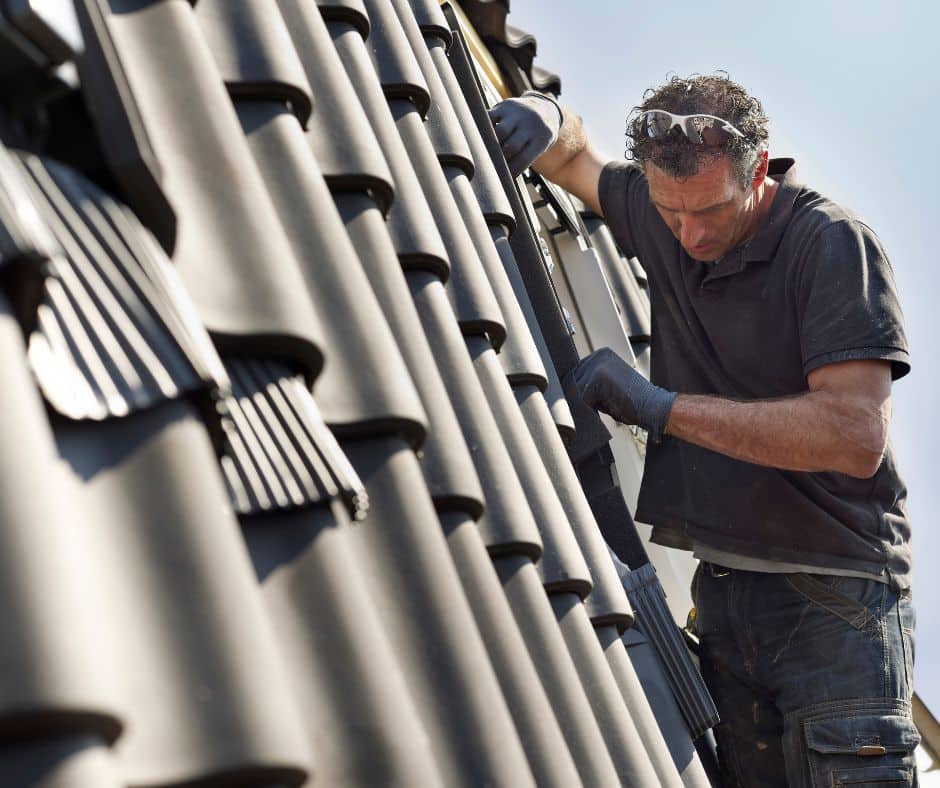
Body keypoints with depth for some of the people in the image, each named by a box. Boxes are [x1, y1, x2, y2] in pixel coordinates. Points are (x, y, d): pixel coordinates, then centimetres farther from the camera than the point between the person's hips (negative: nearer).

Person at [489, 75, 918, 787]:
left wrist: (663, 406, -22)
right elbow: (572, 159, 27)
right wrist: (548, 121, 0)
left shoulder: (832, 243, -13)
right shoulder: (661, 211, 7)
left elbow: (856, 435, -23)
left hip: (834, 596, -5)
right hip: (723, 589, 5)